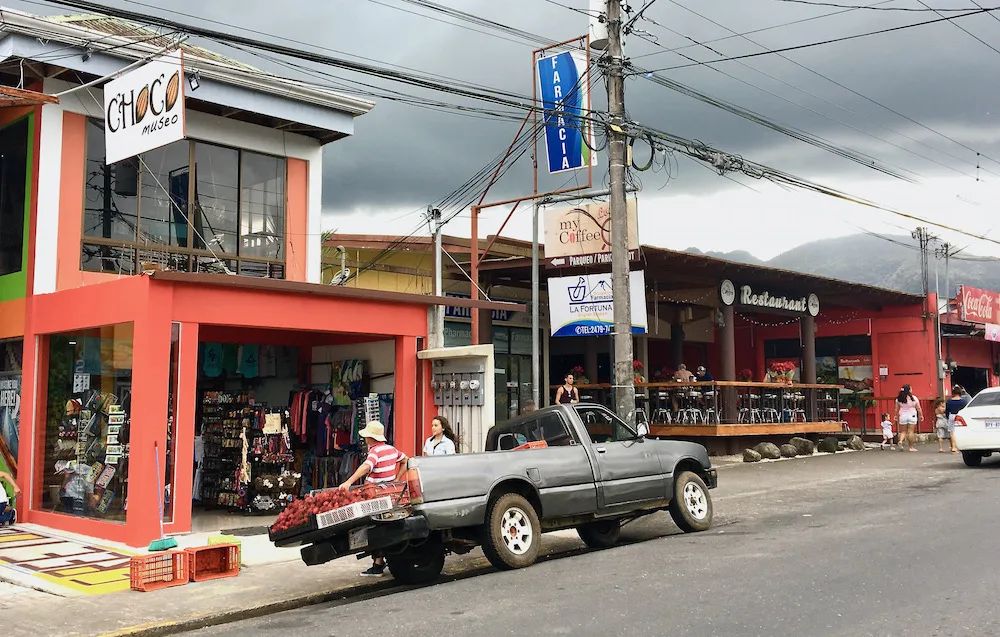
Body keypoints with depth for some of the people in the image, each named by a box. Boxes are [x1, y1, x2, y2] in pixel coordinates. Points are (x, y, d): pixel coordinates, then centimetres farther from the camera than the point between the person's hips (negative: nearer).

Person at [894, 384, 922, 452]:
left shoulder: (899, 398, -1)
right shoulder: (914, 398, -6)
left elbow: (896, 408, 4)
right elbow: (918, 408, -2)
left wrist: (896, 416, 15)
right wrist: (921, 415, 11)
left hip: (902, 416, 2)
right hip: (912, 416, -2)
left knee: (903, 431, 12)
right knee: (910, 431, 1)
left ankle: (901, 441, -14)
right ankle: (911, 447, 5)